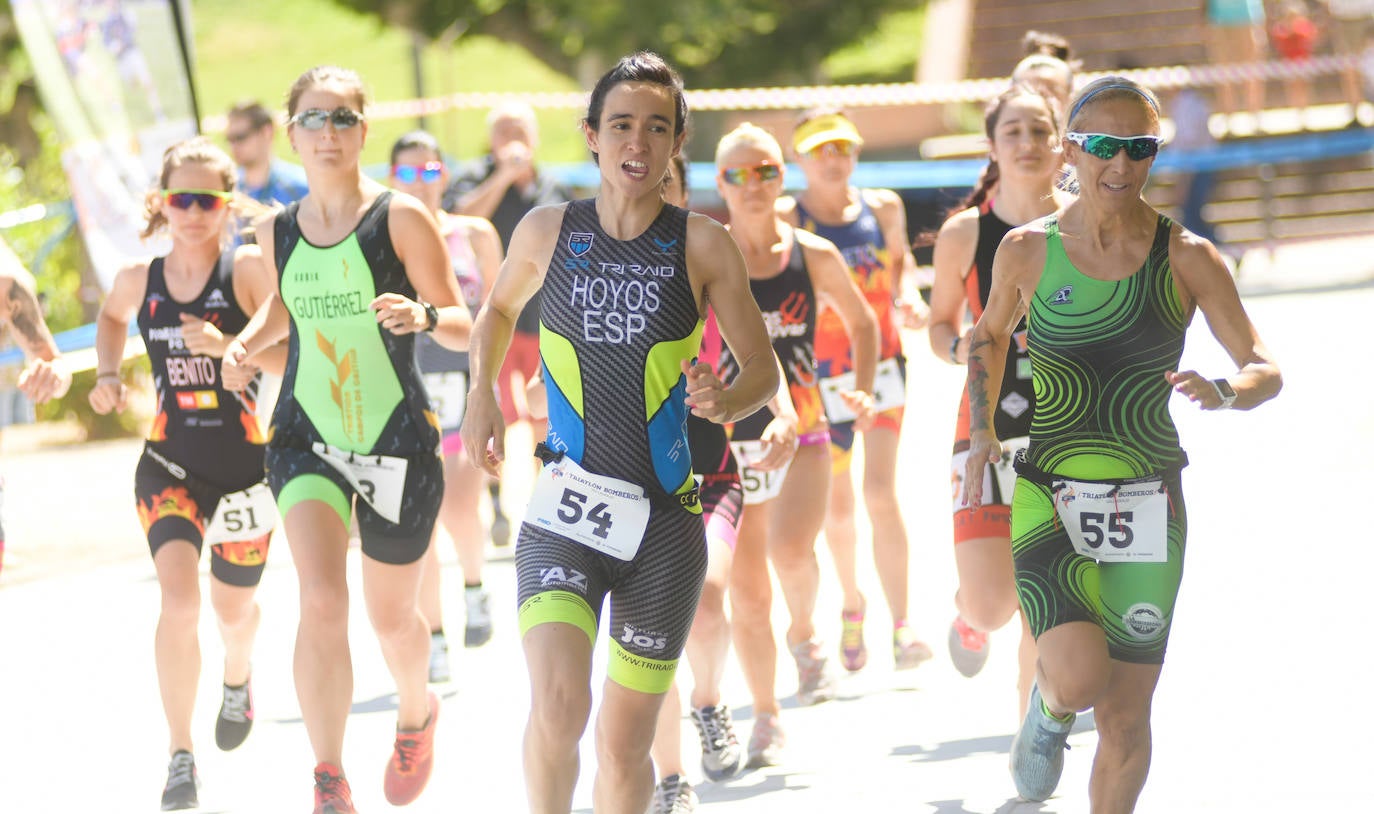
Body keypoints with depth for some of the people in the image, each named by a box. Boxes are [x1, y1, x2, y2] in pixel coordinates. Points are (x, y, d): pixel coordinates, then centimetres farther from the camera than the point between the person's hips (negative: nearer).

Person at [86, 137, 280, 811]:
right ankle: (180, 754, -10)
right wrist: (108, 375, 8)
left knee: (233, 608, 17)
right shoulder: (139, 280, -1)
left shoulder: (249, 271, -11)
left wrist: (226, 345, -31)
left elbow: (296, 359, -18)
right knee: (179, 598, -20)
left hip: (244, 463, -1)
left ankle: (238, 680, 54)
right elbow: (112, 315, 24)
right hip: (170, 464, 1)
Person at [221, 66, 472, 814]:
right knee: (321, 601, -18)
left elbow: (463, 326, -8)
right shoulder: (278, 232, 4)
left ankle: (416, 713, 47)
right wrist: (249, 340, 4)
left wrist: (423, 315, -30)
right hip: (306, 435, 2)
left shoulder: (400, 219, -9)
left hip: (397, 439, -2)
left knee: (391, 615, 12)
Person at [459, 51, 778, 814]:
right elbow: (498, 309, 25)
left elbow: (763, 371, 3)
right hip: (566, 506, 0)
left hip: (665, 520, 1)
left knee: (625, 743, 8)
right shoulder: (548, 231, 3)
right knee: (557, 702, -23)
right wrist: (482, 393, 11)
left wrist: (724, 400, -17)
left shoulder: (701, 244, -1)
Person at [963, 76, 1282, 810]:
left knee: (1126, 716, 3)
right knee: (1079, 679, -20)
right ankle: (1049, 706, 17)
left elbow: (1265, 370, -2)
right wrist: (981, 427, 4)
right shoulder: (1027, 250, -2)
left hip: (1149, 506, 1)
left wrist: (1223, 392, -24)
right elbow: (990, 335, 18)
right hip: (1050, 500, -1)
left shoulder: (1186, 259, -4)